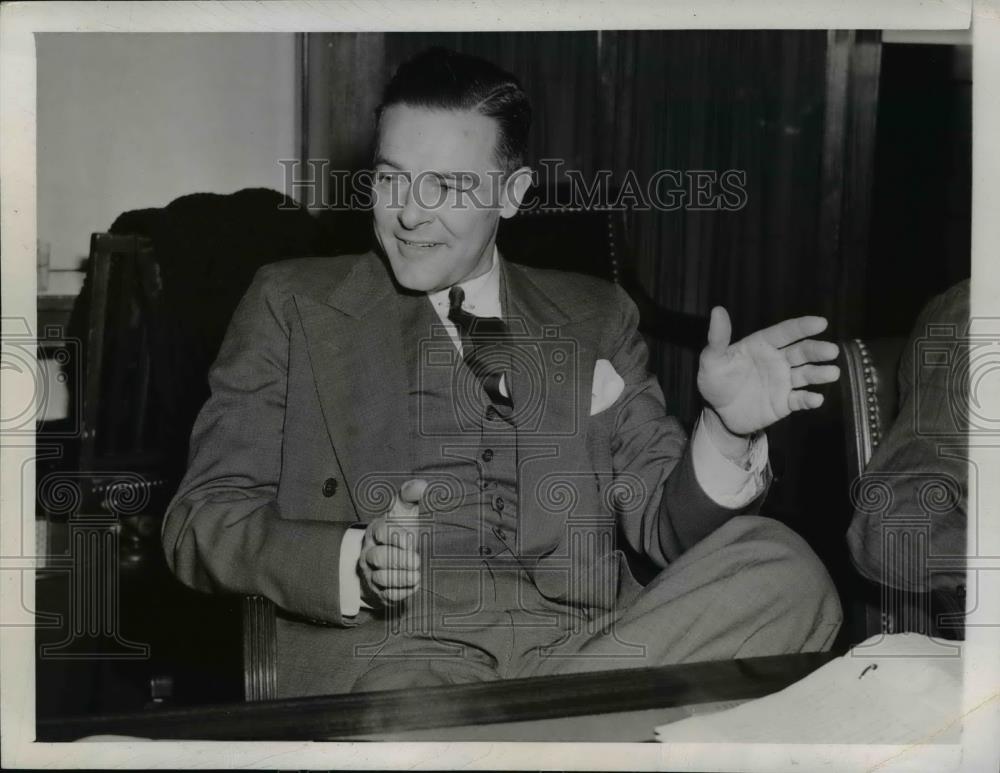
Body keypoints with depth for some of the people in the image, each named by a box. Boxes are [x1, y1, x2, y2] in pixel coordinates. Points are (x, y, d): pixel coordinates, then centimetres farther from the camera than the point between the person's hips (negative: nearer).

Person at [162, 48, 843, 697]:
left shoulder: (594, 318, 16)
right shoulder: (294, 304, 11)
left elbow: (664, 527, 12)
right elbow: (201, 524, 4)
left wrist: (726, 432, -10)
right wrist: (354, 562, -16)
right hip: (389, 651, -4)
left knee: (781, 569, -23)